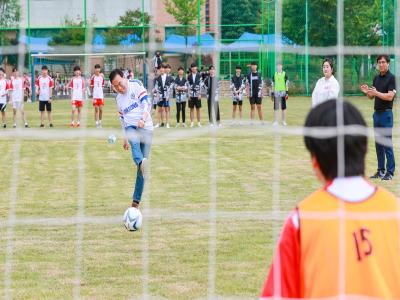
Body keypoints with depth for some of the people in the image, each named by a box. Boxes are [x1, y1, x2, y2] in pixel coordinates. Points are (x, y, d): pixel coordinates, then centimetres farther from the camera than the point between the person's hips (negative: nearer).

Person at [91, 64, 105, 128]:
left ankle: (100, 122, 16)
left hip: (101, 95, 3)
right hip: (95, 96, -3)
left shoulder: (102, 76, 8)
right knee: (96, 109, -3)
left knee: (101, 109, 2)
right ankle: (97, 123, 1)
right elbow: (91, 86, -2)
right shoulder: (93, 77, -4)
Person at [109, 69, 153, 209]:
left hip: (146, 128, -3)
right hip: (131, 127, 3)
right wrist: (125, 138, 30)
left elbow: (146, 103, -8)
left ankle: (136, 199, -2)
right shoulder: (118, 98, 19)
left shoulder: (136, 85, 1)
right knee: (134, 142, -36)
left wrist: (143, 119, -25)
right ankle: (142, 163, -69)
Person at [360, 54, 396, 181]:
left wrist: (376, 93, -27)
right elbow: (371, 96, 15)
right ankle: (381, 171, 15)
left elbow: (390, 96, -18)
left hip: (386, 113, -7)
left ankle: (390, 172, -3)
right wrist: (367, 92, -5)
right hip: (377, 113, 7)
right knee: (378, 144, 9)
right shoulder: (376, 78, 13)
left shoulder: (391, 78, -9)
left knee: (387, 143, -6)